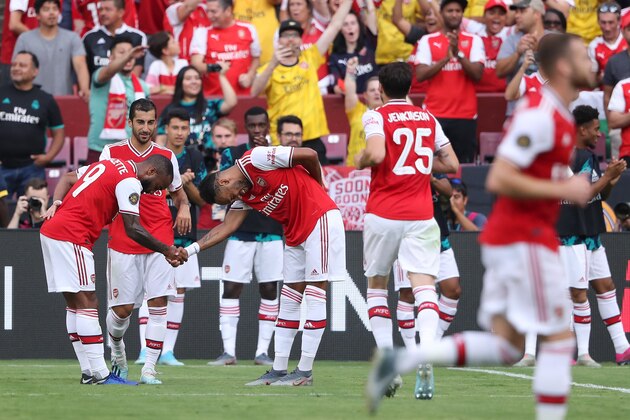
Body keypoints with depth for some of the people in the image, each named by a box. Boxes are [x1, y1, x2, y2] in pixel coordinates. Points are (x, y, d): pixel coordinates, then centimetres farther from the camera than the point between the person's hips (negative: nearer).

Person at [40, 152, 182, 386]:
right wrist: (166, 251, -7)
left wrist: (56, 204, 7)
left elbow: (68, 177, 22)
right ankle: (101, 373, -10)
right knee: (87, 303, -9)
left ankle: (88, 372, 12)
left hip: (50, 231, 10)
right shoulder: (130, 182, -10)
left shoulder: (109, 165, 20)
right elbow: (133, 229, -14)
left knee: (75, 303, 10)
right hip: (70, 236, -10)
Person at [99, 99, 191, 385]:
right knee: (122, 308, 0)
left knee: (159, 302, -10)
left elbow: (178, 192, 21)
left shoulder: (167, 156, 9)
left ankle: (149, 369, -6)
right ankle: (116, 346, 32)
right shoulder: (112, 153, 3)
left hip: (160, 242, 1)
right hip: (122, 241, -1)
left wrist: (184, 207, 0)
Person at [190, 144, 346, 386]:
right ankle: (279, 369, 12)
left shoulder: (255, 159, -16)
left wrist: (316, 189, 1)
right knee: (289, 299, 9)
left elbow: (310, 155, -15)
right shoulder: (244, 195, 10)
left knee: (314, 294, -7)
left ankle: (305, 371, -7)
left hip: (320, 219, -10)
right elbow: (228, 226, 8)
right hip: (296, 234, 10)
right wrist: (192, 249, 0)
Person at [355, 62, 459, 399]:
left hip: (383, 215, -2)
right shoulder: (428, 119, 12)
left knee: (376, 285, 16)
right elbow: (451, 164, 15)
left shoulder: (376, 116, -2)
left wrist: (360, 159, 1)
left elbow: (376, 154, -20)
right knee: (424, 286, -9)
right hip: (421, 216, 2)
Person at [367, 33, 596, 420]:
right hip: (526, 239, -10)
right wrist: (564, 190, -18)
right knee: (560, 340, -4)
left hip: (506, 239, 10)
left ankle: (403, 361, 0)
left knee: (506, 347, 7)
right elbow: (498, 181, -22)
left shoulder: (559, 116, 15)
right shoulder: (539, 116, -16)